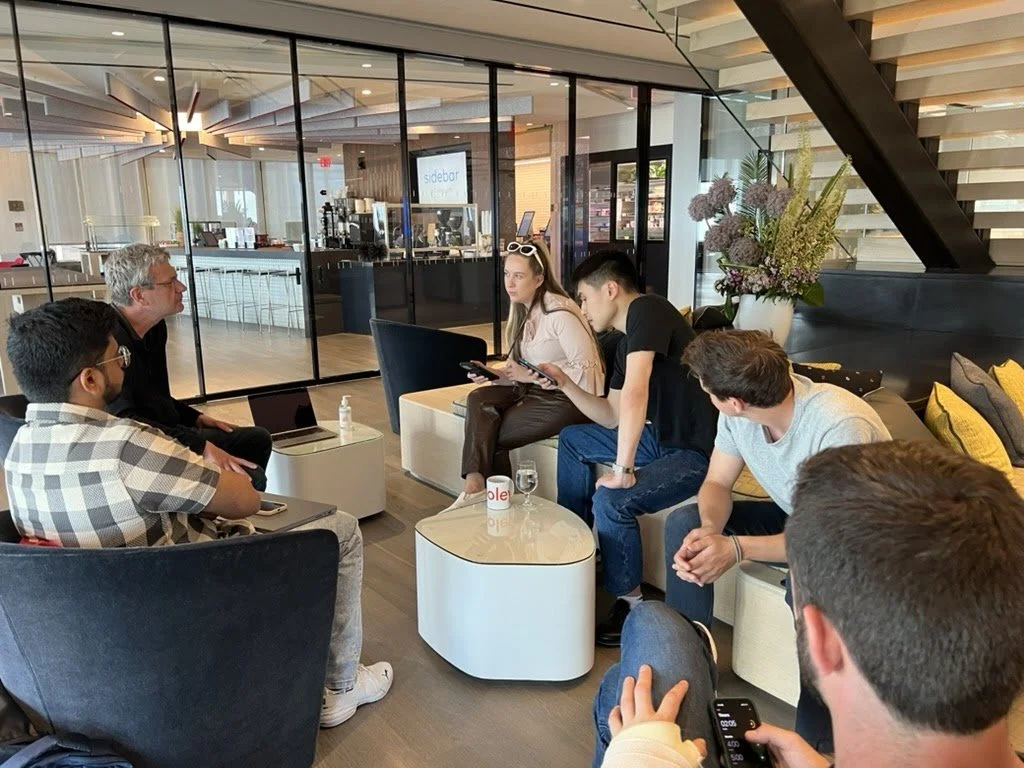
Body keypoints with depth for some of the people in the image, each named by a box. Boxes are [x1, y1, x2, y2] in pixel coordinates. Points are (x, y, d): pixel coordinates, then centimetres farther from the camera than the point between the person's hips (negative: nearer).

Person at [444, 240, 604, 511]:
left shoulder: (559, 313, -19)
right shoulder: (522, 309, 8)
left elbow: (586, 370, -23)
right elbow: (519, 367, 12)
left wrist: (529, 376, -21)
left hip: (570, 397, -8)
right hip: (533, 388, 8)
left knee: (492, 434, -15)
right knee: (479, 399, -18)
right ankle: (475, 484, -21)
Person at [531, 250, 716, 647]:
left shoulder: (647, 310, -19)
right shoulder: (626, 343, 10)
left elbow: (635, 393, -31)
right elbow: (613, 417, 13)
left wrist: (622, 470, -30)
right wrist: (564, 382, 6)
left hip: (697, 450, -10)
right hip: (660, 436, 10)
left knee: (611, 499, -29)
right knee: (573, 439, 17)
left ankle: (631, 603, -4)